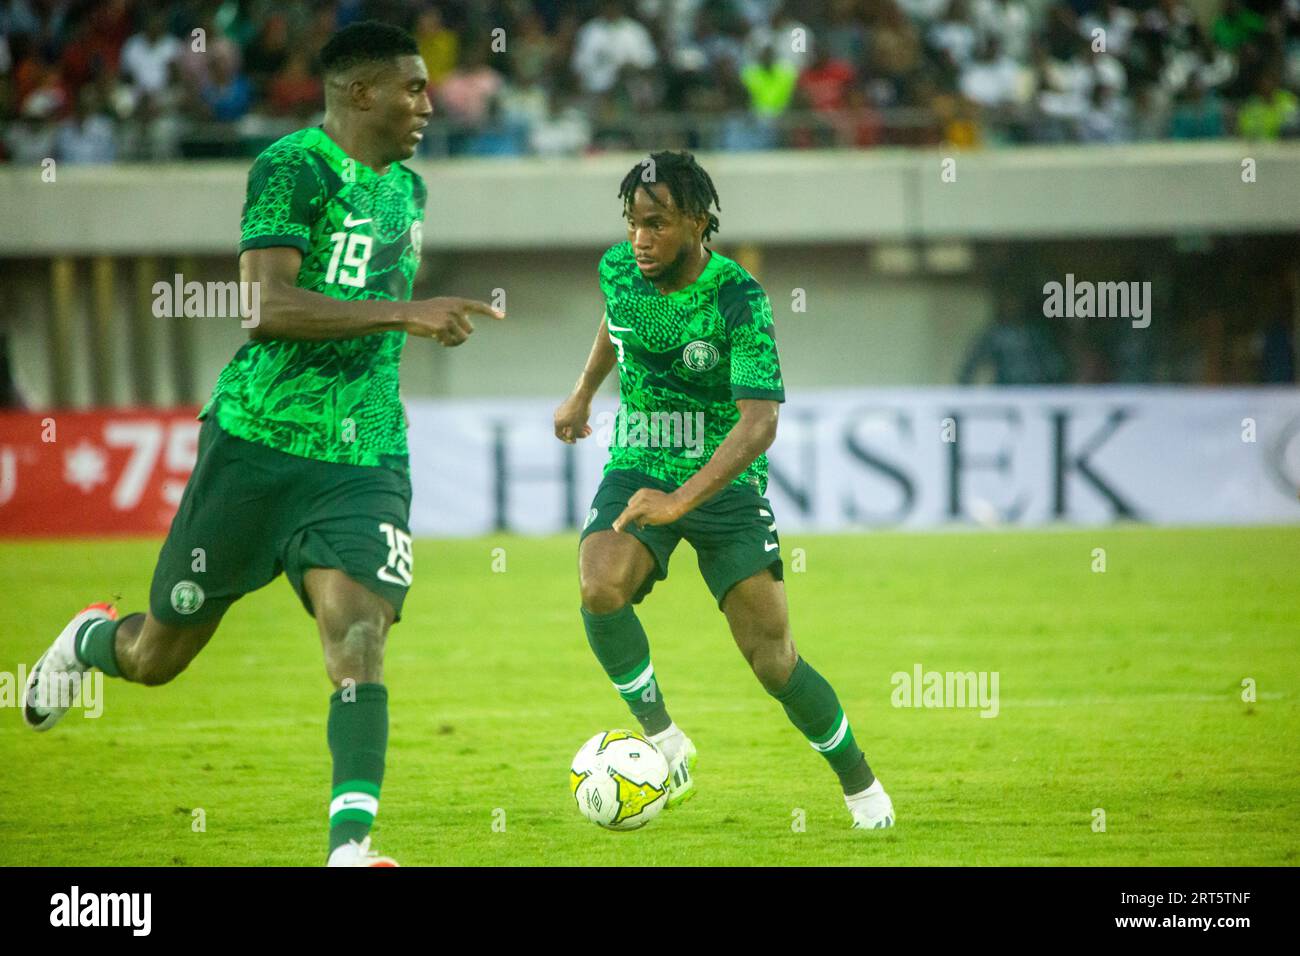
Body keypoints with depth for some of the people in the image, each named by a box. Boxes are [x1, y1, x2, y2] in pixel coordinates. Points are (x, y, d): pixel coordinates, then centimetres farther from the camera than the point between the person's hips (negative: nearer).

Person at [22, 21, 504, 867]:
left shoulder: (406, 189, 13)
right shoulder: (294, 168, -13)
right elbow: (265, 305, -26)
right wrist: (405, 313, -29)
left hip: (366, 463, 5)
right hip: (259, 446, -5)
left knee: (359, 644, -17)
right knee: (158, 657, 10)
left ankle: (352, 845, -20)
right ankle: (88, 643, 45)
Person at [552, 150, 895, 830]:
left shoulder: (738, 299, -20)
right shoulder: (618, 269, -4)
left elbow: (759, 421, -29)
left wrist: (680, 500, -39)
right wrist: (582, 394, 35)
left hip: (724, 483, -4)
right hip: (636, 469, 4)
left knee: (772, 660, -8)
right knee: (600, 589, -29)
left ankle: (860, 785, 16)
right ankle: (664, 743, -11)